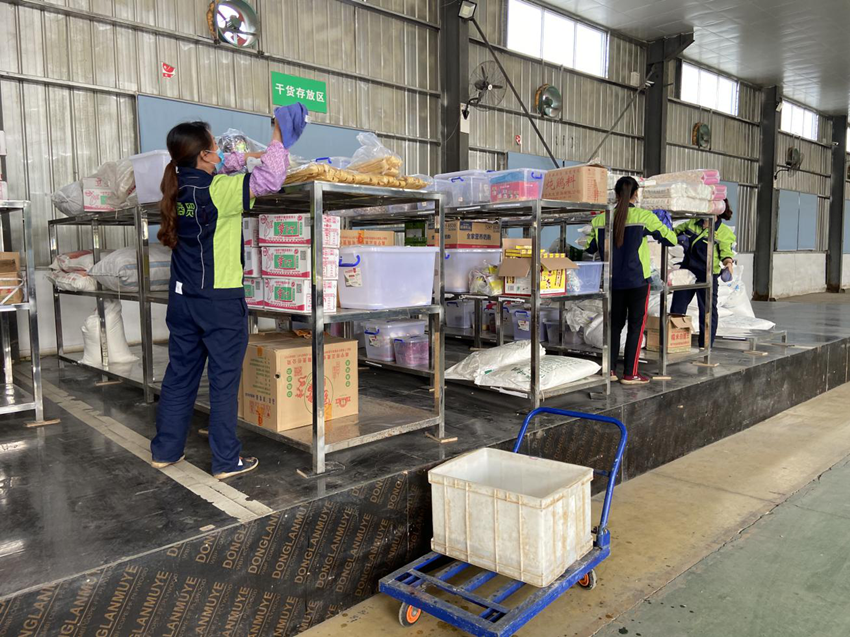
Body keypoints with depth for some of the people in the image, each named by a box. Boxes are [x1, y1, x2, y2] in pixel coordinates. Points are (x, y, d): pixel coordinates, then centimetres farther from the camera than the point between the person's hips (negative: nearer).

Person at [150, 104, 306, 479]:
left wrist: (244, 155, 26)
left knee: (180, 375, 16)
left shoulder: (177, 189, 5)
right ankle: (226, 461, 10)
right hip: (220, 301, -7)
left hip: (182, 299, 7)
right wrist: (278, 141, -5)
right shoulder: (217, 191, -16)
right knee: (224, 379, 2)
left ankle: (165, 451, 27)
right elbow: (269, 179, -19)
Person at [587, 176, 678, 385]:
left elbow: (588, 248, 8)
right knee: (636, 325, 5)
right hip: (637, 280, -3)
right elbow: (671, 239, 2)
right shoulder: (645, 217, -8)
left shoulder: (601, 219, 0)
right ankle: (630, 374, 7)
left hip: (613, 281, 3)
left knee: (615, 323, 15)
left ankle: (610, 369, 16)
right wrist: (661, 226, 22)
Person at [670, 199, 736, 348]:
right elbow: (675, 231, 24)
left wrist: (728, 263, -28)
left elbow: (726, 252, -9)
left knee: (707, 310, 4)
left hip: (707, 276, -5)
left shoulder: (723, 232, -5)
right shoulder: (692, 223, 9)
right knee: (677, 307, 8)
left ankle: (705, 346, 14)